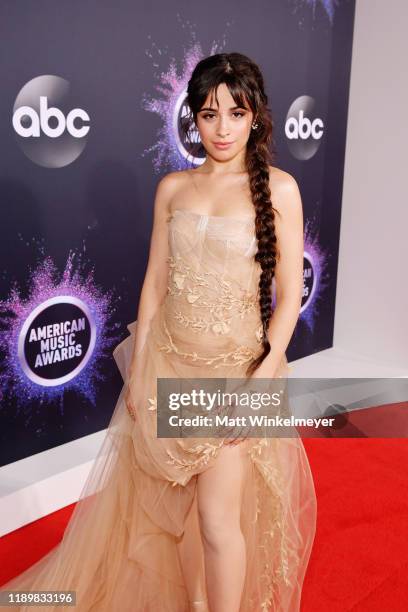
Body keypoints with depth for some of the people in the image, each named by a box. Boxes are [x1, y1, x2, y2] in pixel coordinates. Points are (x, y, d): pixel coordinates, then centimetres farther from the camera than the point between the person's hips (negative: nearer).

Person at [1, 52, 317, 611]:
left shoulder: (277, 187, -7)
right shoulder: (172, 187, 3)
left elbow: (290, 293, -8)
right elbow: (155, 281, 4)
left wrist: (261, 380, -15)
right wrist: (139, 372, 1)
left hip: (233, 366, -3)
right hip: (168, 361, 4)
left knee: (217, 518, -1)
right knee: (173, 505, 17)